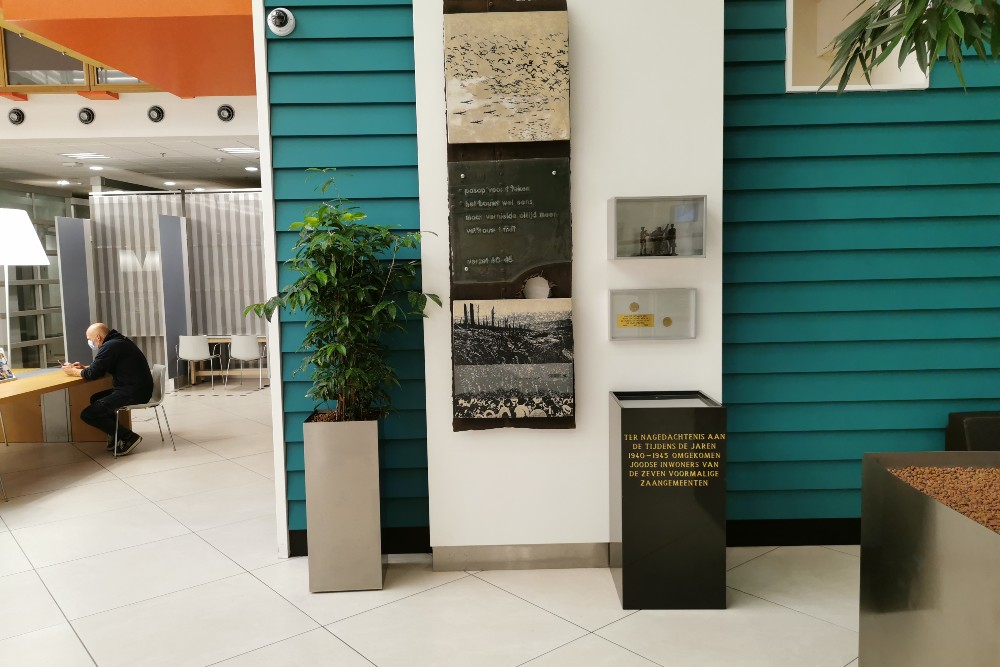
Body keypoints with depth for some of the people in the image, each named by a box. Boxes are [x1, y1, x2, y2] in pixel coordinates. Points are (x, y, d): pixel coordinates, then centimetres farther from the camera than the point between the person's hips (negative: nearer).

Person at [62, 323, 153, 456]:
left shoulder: (110, 346, -15)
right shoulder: (118, 341, 16)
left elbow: (93, 374, -13)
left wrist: (73, 371, 5)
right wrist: (84, 367, 20)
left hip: (133, 393, -10)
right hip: (140, 389, 10)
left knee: (87, 414, -8)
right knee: (96, 399, 25)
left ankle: (128, 437, -6)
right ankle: (117, 435, 18)